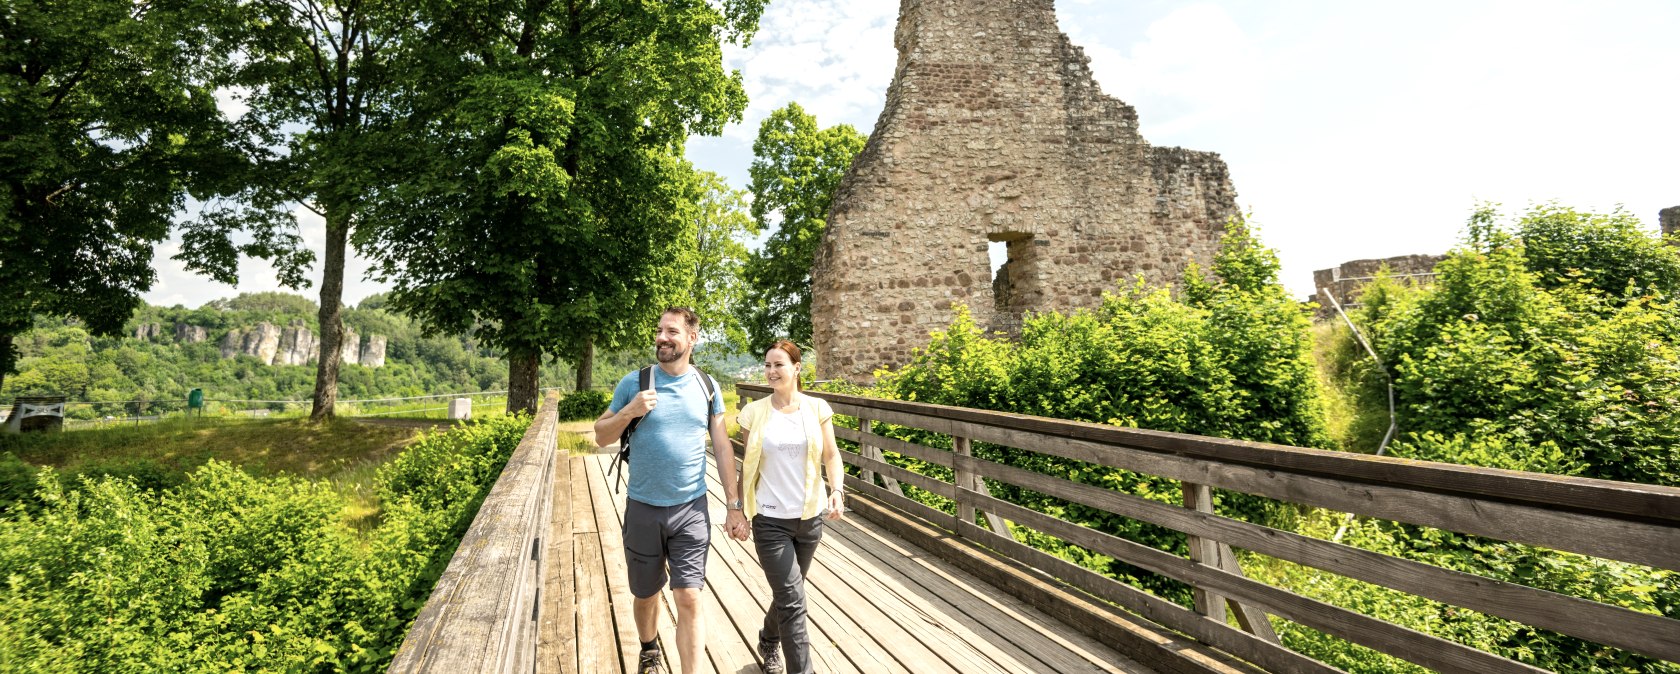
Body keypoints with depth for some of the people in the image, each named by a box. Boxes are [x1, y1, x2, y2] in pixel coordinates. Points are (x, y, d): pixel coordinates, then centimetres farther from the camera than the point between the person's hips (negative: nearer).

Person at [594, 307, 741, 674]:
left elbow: (722, 448, 6)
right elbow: (601, 436, 2)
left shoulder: (706, 386, 0)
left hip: (692, 510, 0)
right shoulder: (634, 382, -5)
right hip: (643, 509, 0)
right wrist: (628, 412, -17)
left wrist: (735, 504, 4)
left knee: (689, 600, -4)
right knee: (646, 595, 17)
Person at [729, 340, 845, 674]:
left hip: (811, 517, 3)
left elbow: (831, 455, 4)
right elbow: (748, 467, 1)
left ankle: (769, 642, 48)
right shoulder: (754, 412, -5)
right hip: (770, 520, -3)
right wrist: (740, 513, 2)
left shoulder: (817, 408, -2)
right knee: (793, 600, -7)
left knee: (786, 593, 19)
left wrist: (837, 490, -13)